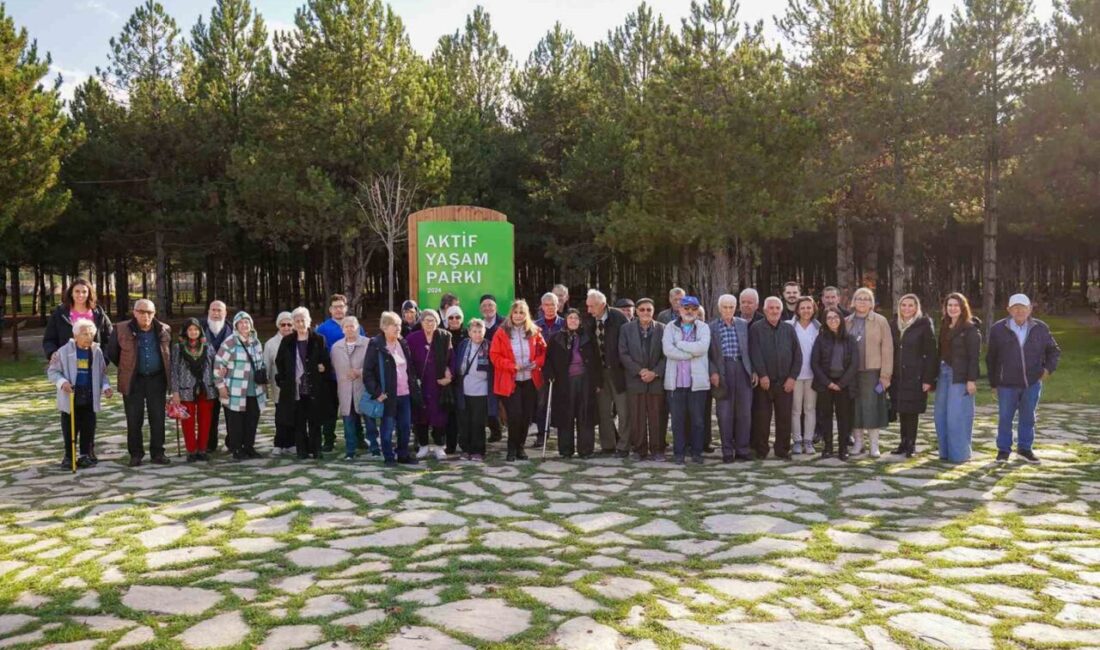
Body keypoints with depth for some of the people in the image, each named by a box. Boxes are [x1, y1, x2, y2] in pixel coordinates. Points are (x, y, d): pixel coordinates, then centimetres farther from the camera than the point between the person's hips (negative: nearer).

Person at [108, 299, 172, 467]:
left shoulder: (164, 330, 3)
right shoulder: (122, 330, -4)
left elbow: (170, 353, 17)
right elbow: (112, 353, 8)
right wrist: (126, 368, 13)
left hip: (157, 379, 2)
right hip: (133, 381, -1)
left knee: (158, 418, 4)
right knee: (134, 419, 3)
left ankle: (158, 453, 13)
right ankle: (135, 454, 13)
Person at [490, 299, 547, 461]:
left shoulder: (534, 332, 4)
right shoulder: (502, 333, -5)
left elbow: (543, 351, 11)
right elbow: (494, 355, -7)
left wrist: (537, 363, -9)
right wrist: (513, 366, -18)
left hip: (530, 381, 3)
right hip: (510, 381, -3)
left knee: (527, 416, 7)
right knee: (515, 415, -8)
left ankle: (520, 447, 24)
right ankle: (512, 449, 11)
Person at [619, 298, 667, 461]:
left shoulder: (662, 329, 5)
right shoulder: (626, 329, 7)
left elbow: (666, 354, 3)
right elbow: (623, 354, 1)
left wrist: (655, 372, -9)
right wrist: (639, 371, -9)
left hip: (657, 379, 0)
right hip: (635, 379, 0)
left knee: (657, 417, 0)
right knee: (637, 417, 1)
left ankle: (657, 450, 9)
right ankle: (639, 450, 9)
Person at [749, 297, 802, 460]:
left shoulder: (789, 329, 9)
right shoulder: (756, 328, 1)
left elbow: (797, 354, 6)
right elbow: (755, 353, -8)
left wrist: (793, 377, -3)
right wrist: (762, 375, -15)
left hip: (785, 382, 3)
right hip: (764, 381, -2)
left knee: (785, 417, 5)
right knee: (761, 417, 1)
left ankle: (783, 450, 15)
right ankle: (760, 450, 11)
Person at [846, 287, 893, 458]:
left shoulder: (880, 321, 0)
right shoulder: (846, 322, 9)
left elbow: (887, 348, -3)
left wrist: (885, 374, -9)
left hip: (872, 372, -3)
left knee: (872, 407, -2)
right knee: (855, 406, 6)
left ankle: (874, 444, 6)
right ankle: (858, 441, 17)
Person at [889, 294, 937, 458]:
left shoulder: (924, 325, -4)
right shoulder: (893, 325, 9)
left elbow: (931, 354, -7)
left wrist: (928, 379, -12)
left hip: (915, 376, -4)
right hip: (897, 376, 4)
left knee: (912, 411, -2)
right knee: (901, 410, 8)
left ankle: (911, 444, 7)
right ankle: (904, 443, 17)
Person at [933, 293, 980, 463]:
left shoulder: (970, 329, -6)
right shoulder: (944, 328, 13)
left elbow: (974, 356, -11)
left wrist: (971, 380, -16)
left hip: (960, 377, -7)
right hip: (944, 374, 7)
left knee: (957, 416, -5)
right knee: (941, 415, 7)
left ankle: (959, 453, 5)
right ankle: (945, 452, 16)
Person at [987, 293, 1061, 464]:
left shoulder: (1040, 328, 0)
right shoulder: (998, 329, -5)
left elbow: (1054, 350, 13)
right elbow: (991, 358, 2)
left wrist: (1049, 367, -4)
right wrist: (993, 382, 4)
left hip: (1032, 383, 2)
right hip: (1007, 384, -2)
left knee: (1028, 417, 12)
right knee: (1005, 418, 5)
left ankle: (1025, 448, 27)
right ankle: (1003, 450, 19)